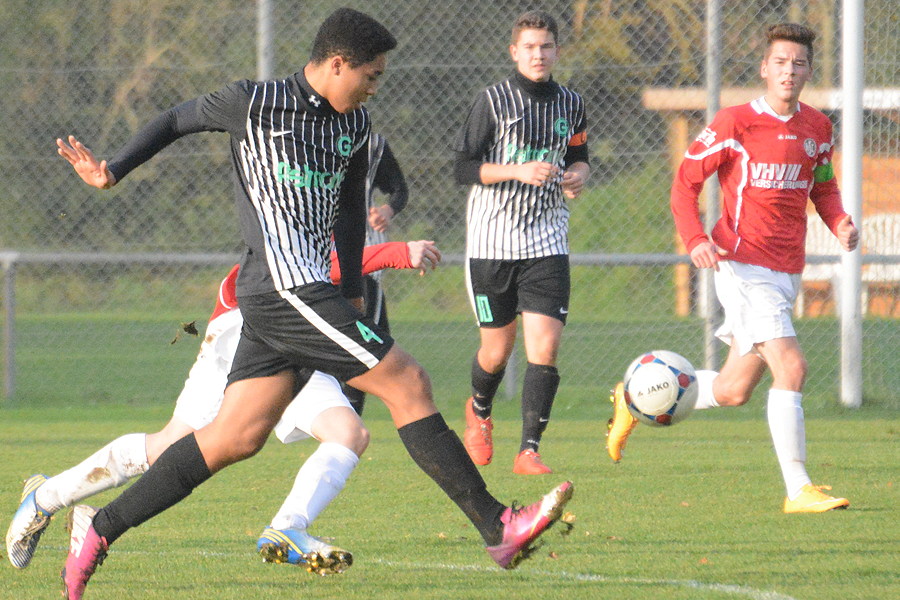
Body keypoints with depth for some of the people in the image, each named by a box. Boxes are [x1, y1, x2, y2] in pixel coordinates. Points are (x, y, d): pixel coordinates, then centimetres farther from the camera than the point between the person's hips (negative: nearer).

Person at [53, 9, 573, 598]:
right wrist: (112, 171, 5)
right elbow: (177, 119, 10)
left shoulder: (354, 124, 17)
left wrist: (351, 293, 28)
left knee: (234, 438, 4)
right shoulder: (255, 103, -4)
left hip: (296, 299, 8)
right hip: (284, 285, -8)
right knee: (407, 382, -12)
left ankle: (100, 531, 9)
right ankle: (498, 527, -13)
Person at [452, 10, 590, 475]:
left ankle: (529, 452, -7)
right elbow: (462, 168, -8)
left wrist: (578, 174, 2)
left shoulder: (571, 105, 8)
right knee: (496, 351, 6)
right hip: (492, 240, -2)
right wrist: (519, 171, -20)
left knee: (545, 349, -12)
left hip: (547, 243, 2)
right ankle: (479, 411, 39)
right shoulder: (493, 101, -5)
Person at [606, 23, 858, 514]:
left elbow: (823, 188, 22)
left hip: (786, 273, 7)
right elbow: (686, 179, -4)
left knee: (732, 391, 11)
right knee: (791, 367, -19)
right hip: (744, 267, -7)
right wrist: (695, 239, -19)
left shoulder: (817, 128, 9)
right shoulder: (735, 124, -9)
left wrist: (840, 223, 0)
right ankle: (798, 490, -16)